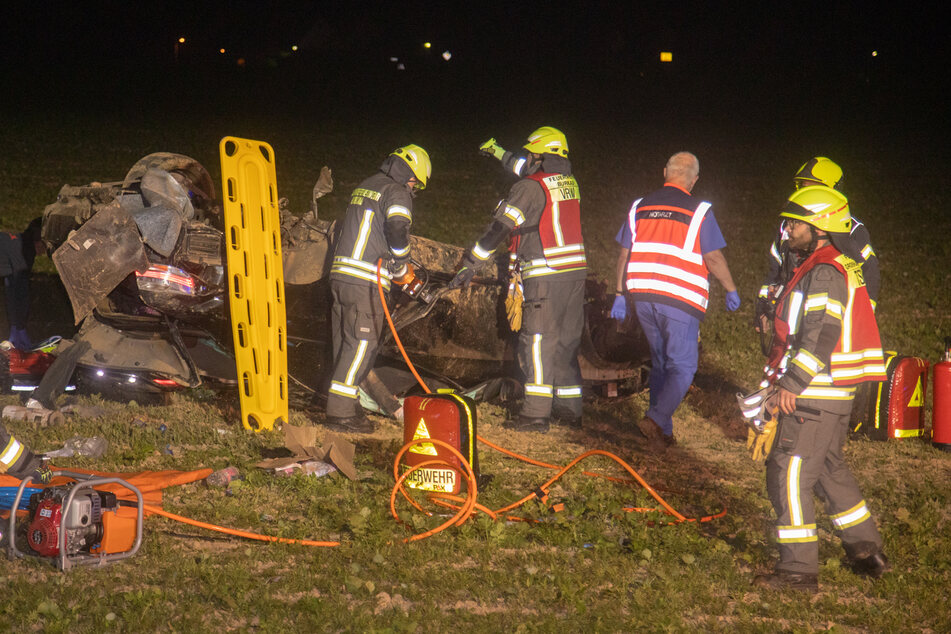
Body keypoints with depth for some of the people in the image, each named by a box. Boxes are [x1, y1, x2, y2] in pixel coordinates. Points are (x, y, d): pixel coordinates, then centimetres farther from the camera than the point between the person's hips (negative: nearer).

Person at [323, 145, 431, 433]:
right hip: (365, 280, -9)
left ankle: (345, 407, 17)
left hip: (340, 274, 9)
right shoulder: (397, 193, -5)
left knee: (346, 342, 12)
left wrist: (398, 267, 23)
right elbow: (397, 232, -20)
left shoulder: (365, 187, 22)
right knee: (362, 343, -7)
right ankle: (341, 411, -10)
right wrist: (402, 270, -3)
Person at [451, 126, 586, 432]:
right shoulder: (569, 183, 13)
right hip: (575, 271, 8)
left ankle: (536, 412, -7)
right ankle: (569, 409, 19)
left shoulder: (530, 188, -11)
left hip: (545, 277, -8)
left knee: (537, 342, -5)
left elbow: (499, 228, -11)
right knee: (566, 342, 14)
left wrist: (469, 265, -5)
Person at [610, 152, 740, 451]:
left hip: (643, 296, 5)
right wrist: (731, 289, 7)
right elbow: (713, 257, -6)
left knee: (660, 363, 16)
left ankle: (662, 433, 17)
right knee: (682, 367, -1)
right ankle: (656, 419, -21)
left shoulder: (640, 206, 9)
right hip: (681, 299, -5)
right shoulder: (698, 210, -5)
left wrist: (621, 294, 18)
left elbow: (624, 254, 12)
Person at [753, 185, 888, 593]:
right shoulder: (836, 269, 17)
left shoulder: (825, 274, -17)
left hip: (816, 395, -11)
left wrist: (791, 384, -23)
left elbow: (820, 337, -24)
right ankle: (867, 550, 29)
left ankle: (799, 570, -5)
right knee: (829, 469, 21)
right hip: (833, 393, 11)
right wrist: (778, 375, 23)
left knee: (788, 474, -7)